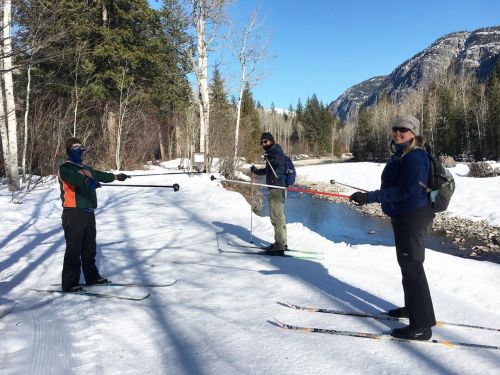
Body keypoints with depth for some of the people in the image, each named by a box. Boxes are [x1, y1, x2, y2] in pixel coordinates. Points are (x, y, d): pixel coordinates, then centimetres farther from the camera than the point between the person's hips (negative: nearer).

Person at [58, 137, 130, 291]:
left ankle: (92, 277, 28)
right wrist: (88, 181, -45)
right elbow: (75, 178, -26)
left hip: (88, 213, 8)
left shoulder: (86, 168, 20)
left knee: (89, 248, 16)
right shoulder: (65, 168, -5)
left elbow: (99, 175, 35)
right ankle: (70, 284, -2)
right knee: (74, 249, -8)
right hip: (74, 213, -8)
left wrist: (115, 176, 44)